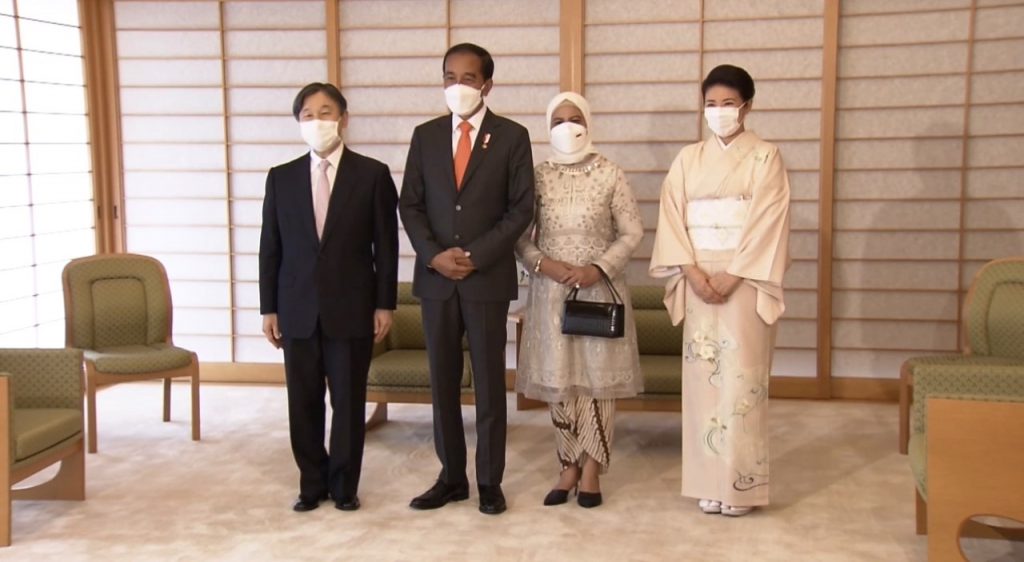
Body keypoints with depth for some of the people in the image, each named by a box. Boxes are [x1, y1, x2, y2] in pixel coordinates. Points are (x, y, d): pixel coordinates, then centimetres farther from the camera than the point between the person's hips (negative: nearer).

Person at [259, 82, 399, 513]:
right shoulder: (281, 178, 6)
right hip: (297, 310, 2)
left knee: (348, 401, 5)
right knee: (303, 402, 8)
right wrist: (269, 308, 3)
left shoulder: (372, 175, -1)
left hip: (351, 308, -2)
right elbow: (270, 247, 7)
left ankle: (344, 485, 20)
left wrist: (384, 304, -4)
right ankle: (312, 482, 24)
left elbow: (386, 245, -1)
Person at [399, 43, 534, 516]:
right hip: (435, 277, 3)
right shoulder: (425, 135, 8)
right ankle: (451, 477, 19)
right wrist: (434, 255, -8)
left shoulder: (512, 136, 0)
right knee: (443, 382, 8)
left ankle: (489, 482, 14)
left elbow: (521, 208, -4)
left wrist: (476, 256, -12)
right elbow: (409, 205, 7)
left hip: (488, 278, -3)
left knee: (489, 383, 4)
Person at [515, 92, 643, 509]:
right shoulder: (537, 177, 3)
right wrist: (543, 264, -14)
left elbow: (632, 232, -1)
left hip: (600, 289, -1)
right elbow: (520, 236, 4)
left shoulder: (610, 175, -2)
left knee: (598, 379, 1)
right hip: (551, 291, 2)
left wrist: (599, 269, -14)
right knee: (558, 381, 6)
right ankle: (569, 468, 18)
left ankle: (591, 471, 11)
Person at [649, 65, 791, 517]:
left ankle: (741, 483, 7)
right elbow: (672, 218, 3)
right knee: (702, 377, 4)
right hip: (698, 281, 3)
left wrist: (731, 276, -16)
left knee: (741, 377, -3)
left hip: (746, 281, -3)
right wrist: (692, 272, -10)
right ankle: (708, 481, 13)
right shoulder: (688, 159, 11)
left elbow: (768, 223, -8)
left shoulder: (765, 157, 0)